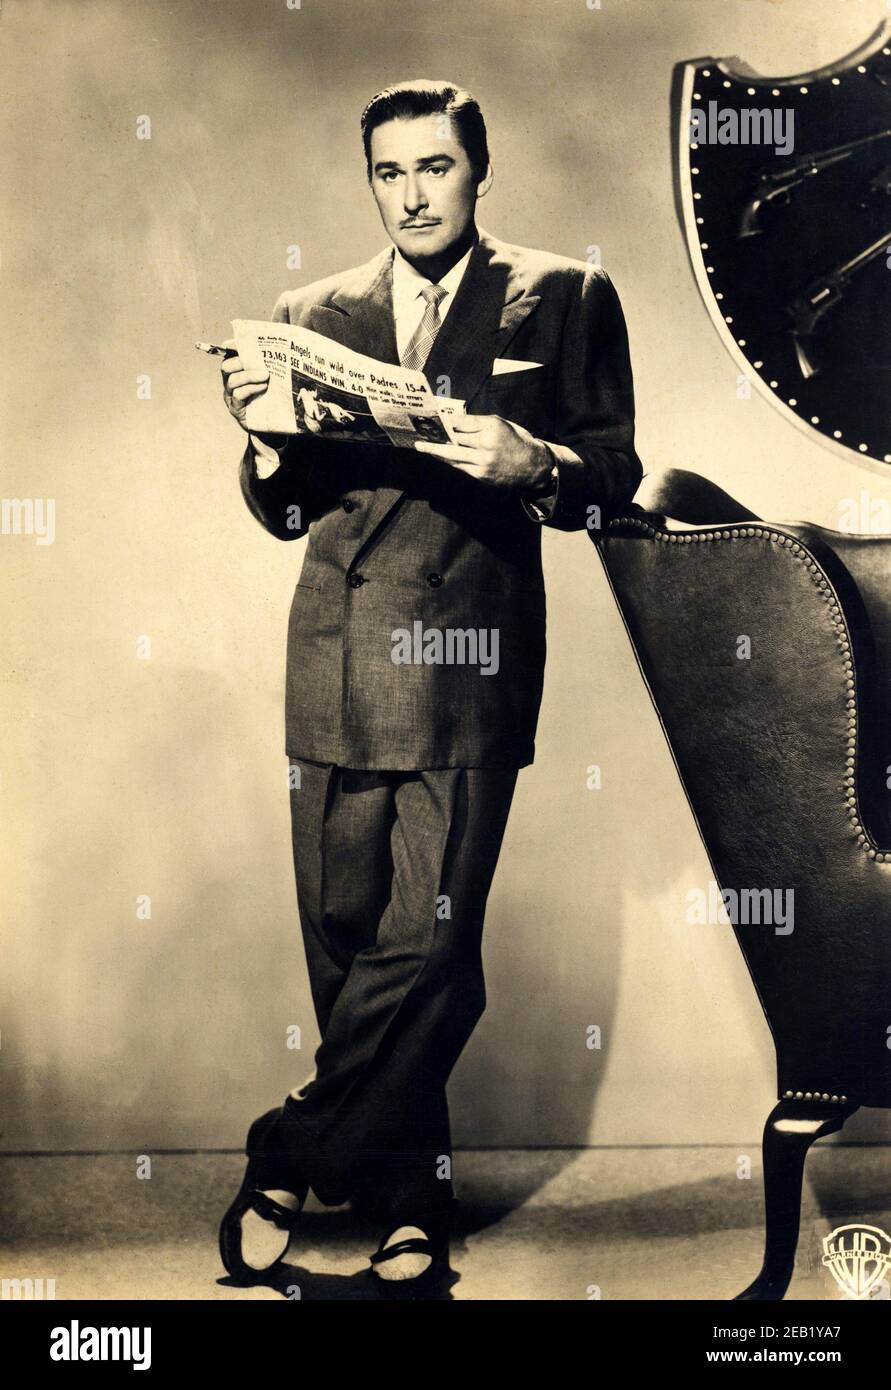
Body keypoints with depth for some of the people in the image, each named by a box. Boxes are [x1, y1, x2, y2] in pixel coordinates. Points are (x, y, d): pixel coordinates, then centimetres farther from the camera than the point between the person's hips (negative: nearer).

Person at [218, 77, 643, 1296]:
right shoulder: (311, 315, 16)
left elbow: (616, 476, 6)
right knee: (347, 950, 6)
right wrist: (264, 442, -6)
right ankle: (410, 1204, 24)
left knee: (425, 950, -6)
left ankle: (286, 1160, 15)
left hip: (469, 664, -2)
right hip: (335, 668, 3)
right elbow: (285, 513, 15)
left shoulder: (564, 300, 9)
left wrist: (534, 464, -15)